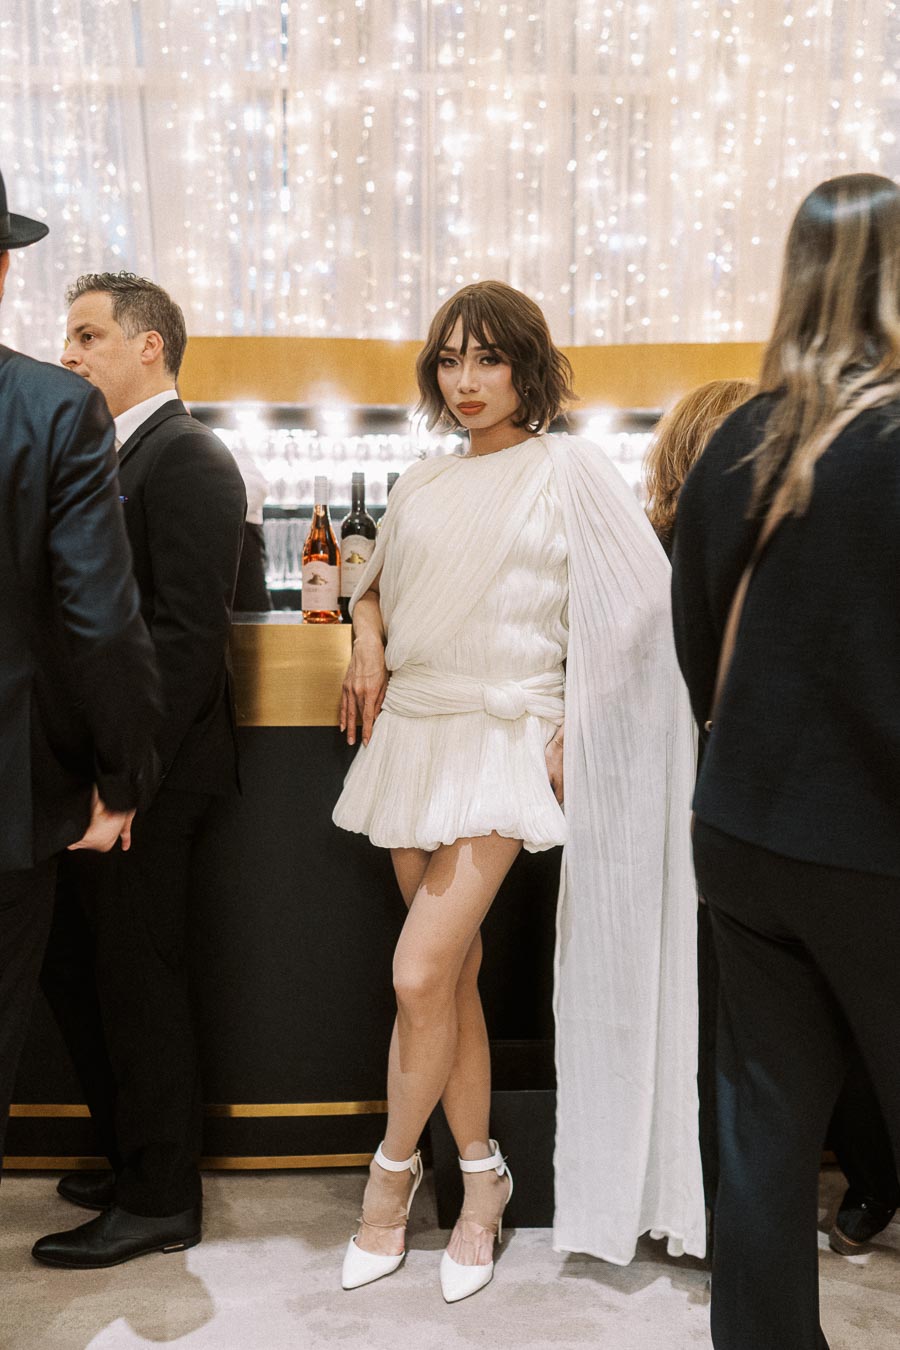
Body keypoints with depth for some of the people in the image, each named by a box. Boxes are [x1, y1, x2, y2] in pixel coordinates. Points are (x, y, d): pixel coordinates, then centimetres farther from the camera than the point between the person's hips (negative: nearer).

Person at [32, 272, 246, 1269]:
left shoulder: (186, 459, -13)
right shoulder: (117, 457, 17)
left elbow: (189, 633, -20)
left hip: (148, 773, -9)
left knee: (136, 983, 3)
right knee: (76, 975, 17)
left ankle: (160, 1203, 22)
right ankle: (133, 1161, 35)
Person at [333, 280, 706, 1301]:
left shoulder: (564, 468, -3)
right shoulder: (423, 485, 14)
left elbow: (642, 599, -7)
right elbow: (377, 582, 28)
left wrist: (576, 736, -9)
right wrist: (368, 640, 6)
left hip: (502, 744, -6)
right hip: (411, 737, 6)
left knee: (421, 975, -10)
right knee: (453, 975, 10)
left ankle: (393, 1165, 16)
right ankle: (481, 1179, 27)